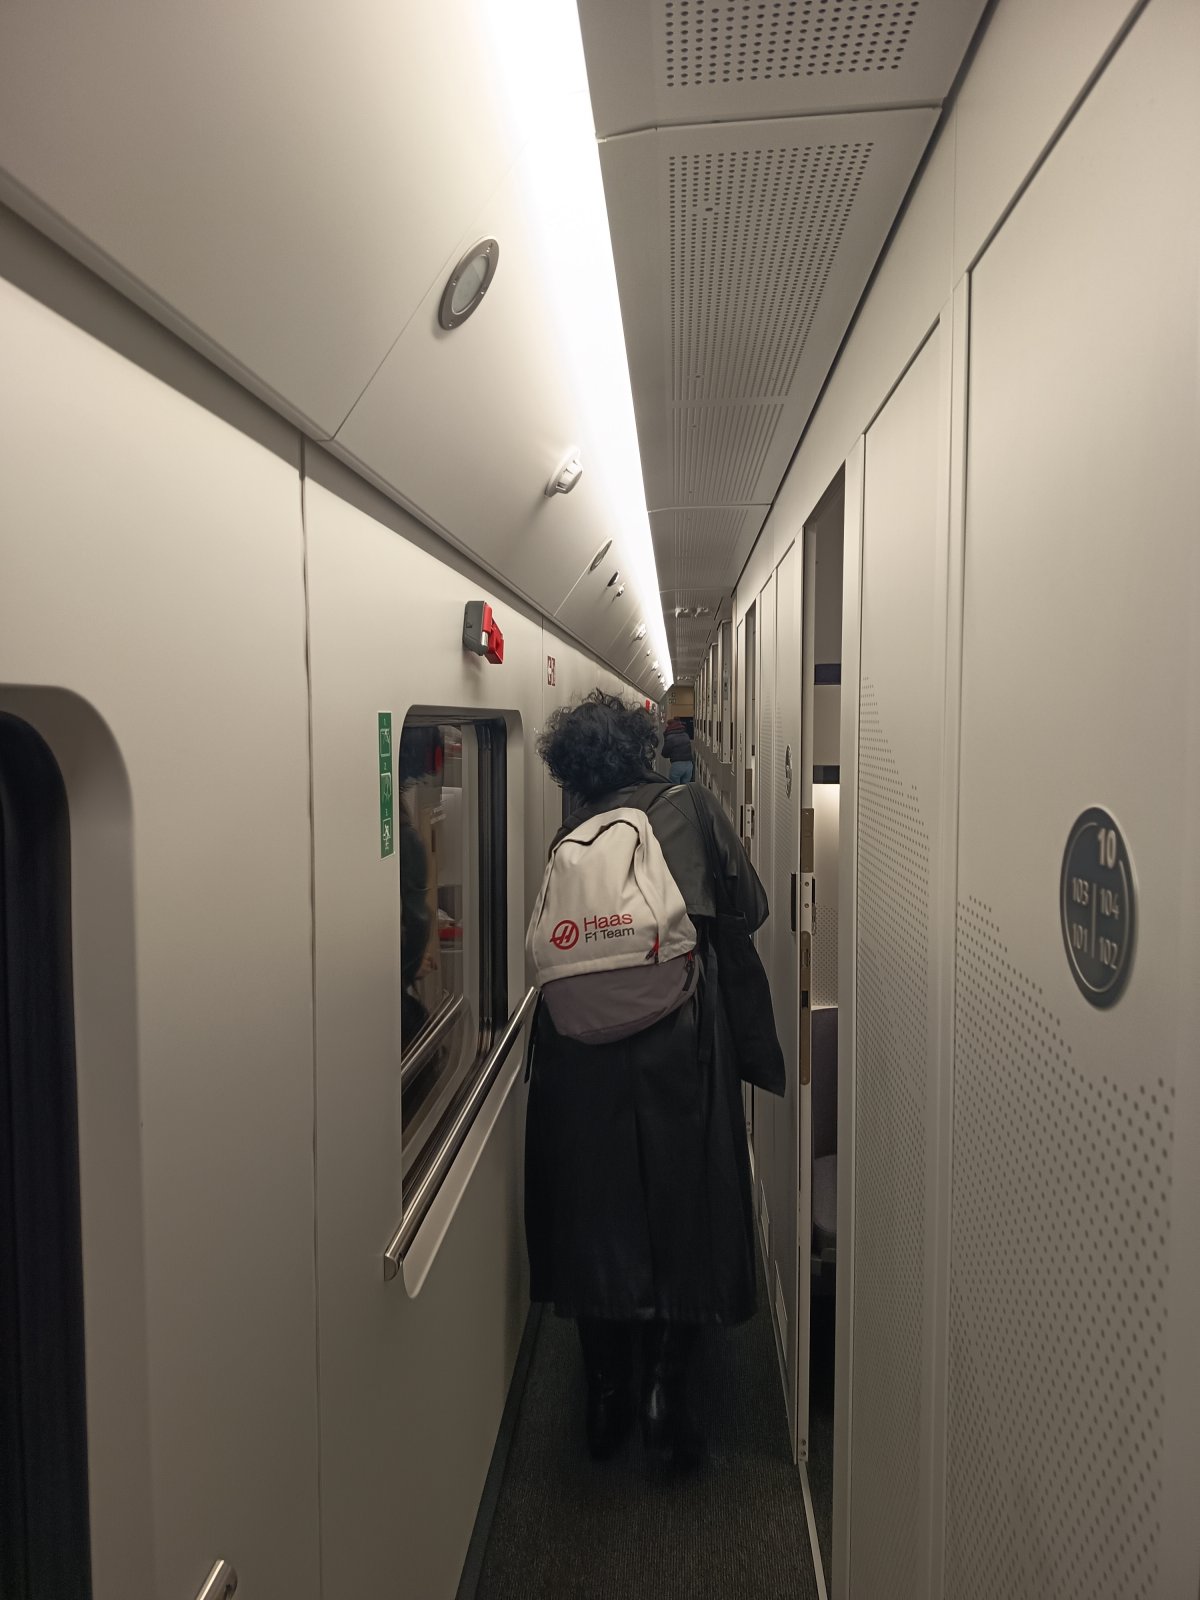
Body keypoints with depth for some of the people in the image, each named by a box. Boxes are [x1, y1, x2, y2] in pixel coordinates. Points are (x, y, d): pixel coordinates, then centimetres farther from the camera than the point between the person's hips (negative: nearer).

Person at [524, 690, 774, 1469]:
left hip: (579, 1044, 3)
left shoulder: (570, 837, 8)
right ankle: (668, 1387, 11)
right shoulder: (690, 805, 1)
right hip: (676, 1037, -3)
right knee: (685, 1211, 12)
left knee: (595, 1213, 14)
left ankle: (607, 1399, 26)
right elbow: (752, 908, 5)